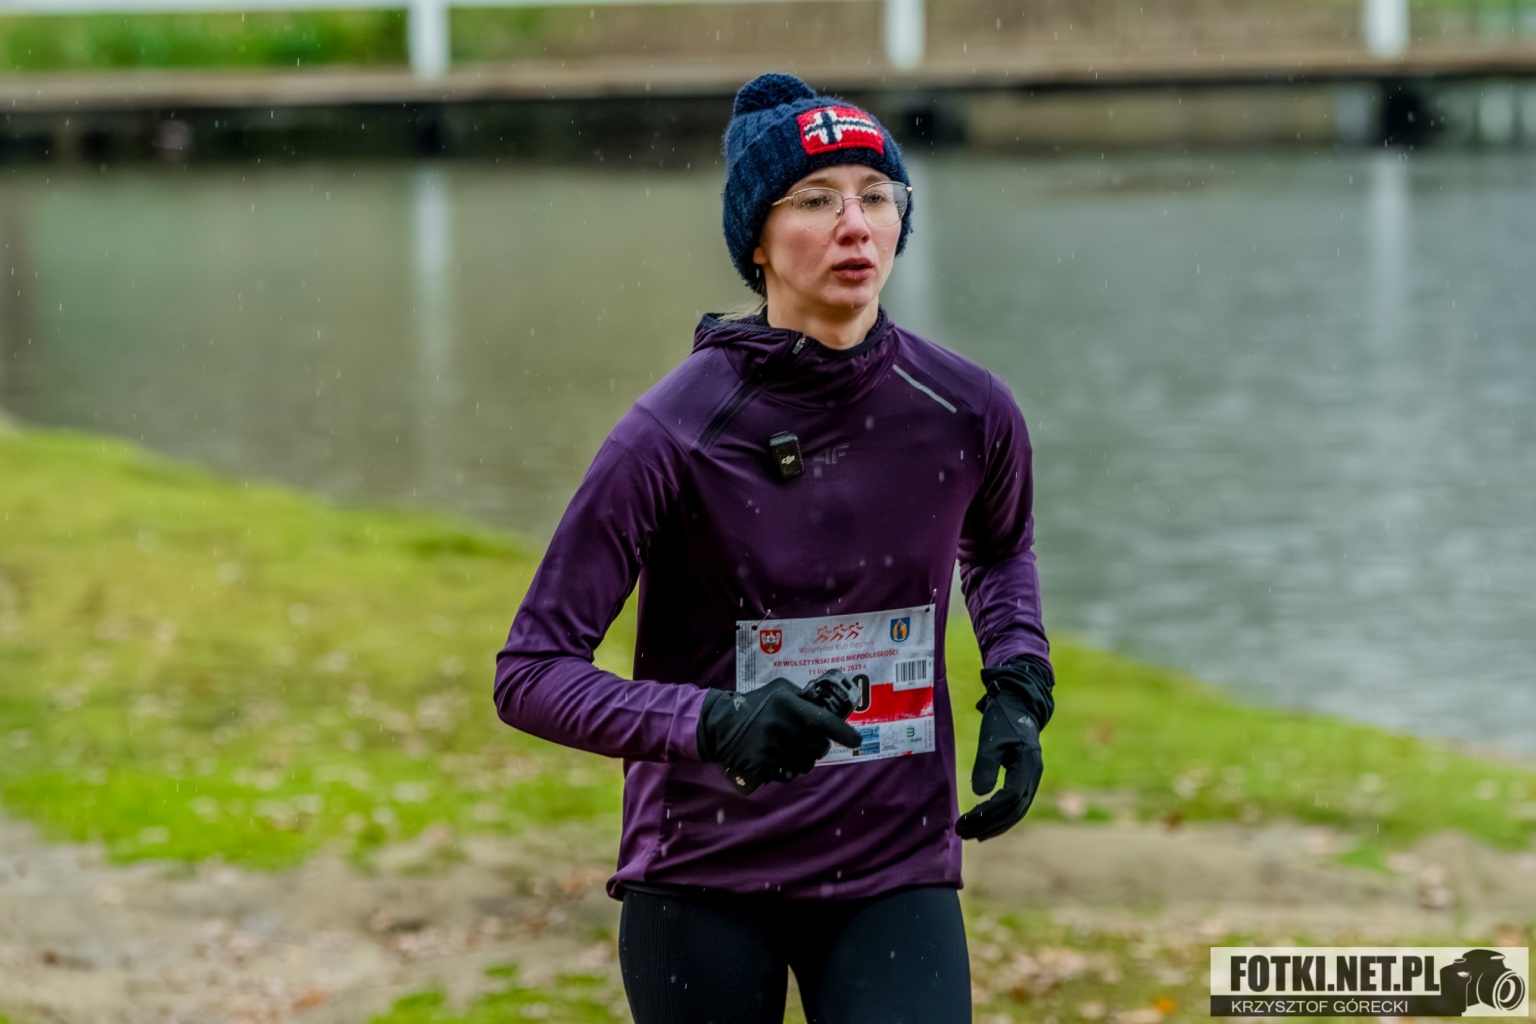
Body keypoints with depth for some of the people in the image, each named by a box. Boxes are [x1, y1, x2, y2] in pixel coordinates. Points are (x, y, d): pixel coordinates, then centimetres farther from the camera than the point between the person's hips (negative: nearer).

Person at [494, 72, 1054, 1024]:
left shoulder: (968, 413, -5)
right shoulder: (672, 435, -16)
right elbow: (531, 673, -16)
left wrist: (1018, 692, 3)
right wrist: (712, 725, -30)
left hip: (895, 874, 2)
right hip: (704, 882, -2)